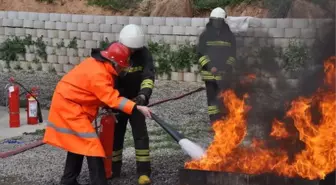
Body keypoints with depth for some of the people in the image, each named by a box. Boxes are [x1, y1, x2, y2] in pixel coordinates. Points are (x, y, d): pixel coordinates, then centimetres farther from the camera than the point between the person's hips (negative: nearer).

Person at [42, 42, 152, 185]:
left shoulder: (99, 65, 4)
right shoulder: (97, 74, -27)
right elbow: (113, 98, -32)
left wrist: (108, 108, 1)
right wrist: (137, 108, -36)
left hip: (69, 103, 10)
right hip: (69, 105, -10)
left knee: (78, 142, 18)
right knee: (90, 143, -11)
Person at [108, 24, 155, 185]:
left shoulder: (144, 54, -14)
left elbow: (149, 77, -22)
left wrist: (143, 95, -40)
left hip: (136, 100, 0)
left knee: (140, 134, -7)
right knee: (115, 134, 7)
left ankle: (143, 172, -3)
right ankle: (113, 169, 20)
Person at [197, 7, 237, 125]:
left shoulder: (229, 35, 5)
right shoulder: (205, 35, 2)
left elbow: (232, 54, 8)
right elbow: (200, 53, -1)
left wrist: (227, 67, -8)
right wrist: (210, 67, -13)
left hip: (225, 74, 0)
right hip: (209, 73, 0)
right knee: (212, 98, 5)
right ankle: (214, 123, 12)